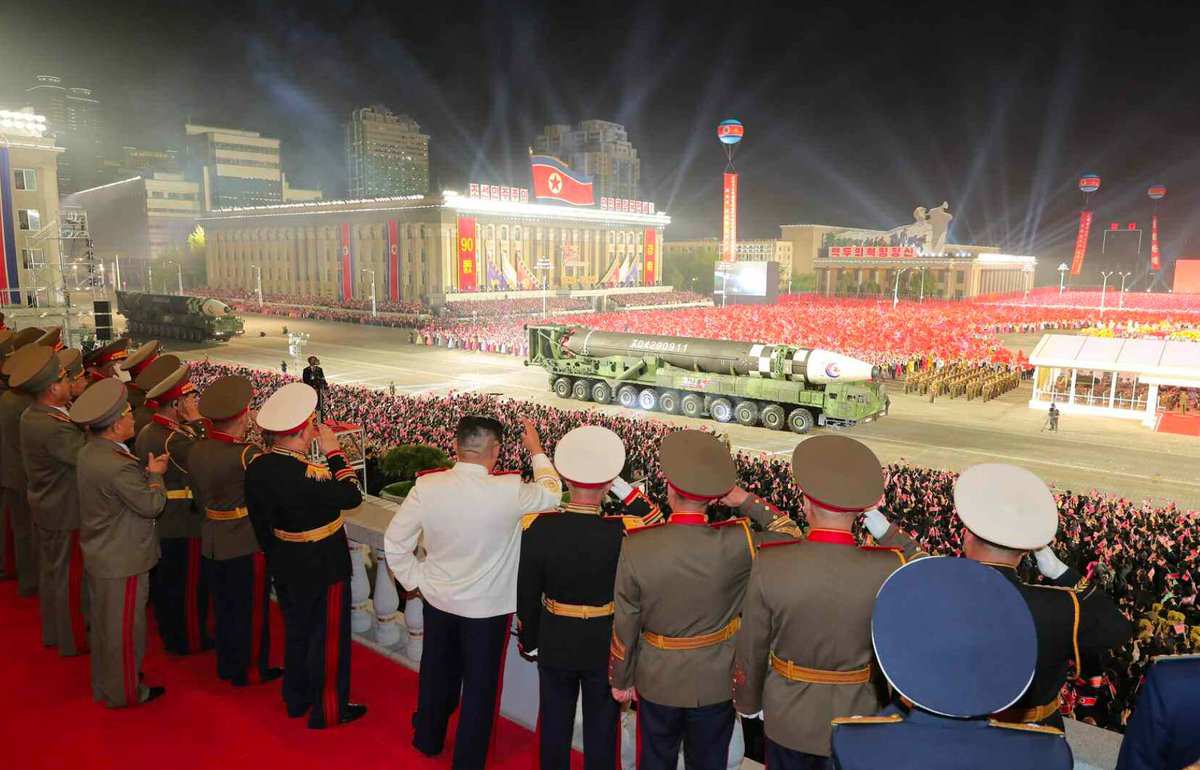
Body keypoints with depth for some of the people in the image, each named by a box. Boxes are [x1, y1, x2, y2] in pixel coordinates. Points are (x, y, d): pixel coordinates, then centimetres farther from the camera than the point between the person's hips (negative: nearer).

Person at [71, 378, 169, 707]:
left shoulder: (89, 452, -1)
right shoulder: (119, 467, -31)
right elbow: (152, 506, -21)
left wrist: (144, 472, -1)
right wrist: (155, 474, -7)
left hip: (99, 556, 10)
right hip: (122, 560, -10)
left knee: (104, 622, 24)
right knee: (124, 627, 8)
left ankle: (104, 683, 42)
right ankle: (123, 691, 25)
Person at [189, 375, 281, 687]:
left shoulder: (196, 451, -1)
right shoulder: (246, 454, -25)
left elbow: (199, 499, 9)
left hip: (213, 543, 7)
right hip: (246, 545, -7)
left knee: (224, 606, 21)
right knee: (251, 610, 10)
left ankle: (227, 665, 36)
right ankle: (251, 670, 23)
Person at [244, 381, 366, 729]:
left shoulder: (257, 467, -7)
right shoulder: (308, 476, -32)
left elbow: (260, 522, 4)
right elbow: (352, 496, -20)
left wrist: (276, 554, 18)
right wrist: (334, 452, -17)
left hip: (284, 567, 8)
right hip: (322, 569, -7)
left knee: (295, 634, 25)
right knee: (328, 638, 11)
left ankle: (296, 699, 43)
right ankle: (328, 710, 26)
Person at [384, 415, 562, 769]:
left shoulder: (427, 486, -18)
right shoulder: (508, 491, -27)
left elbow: (394, 541, -9)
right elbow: (551, 493, -6)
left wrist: (415, 579, 5)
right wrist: (536, 451, 5)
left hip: (438, 601, 4)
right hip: (487, 607, -4)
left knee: (437, 673, 26)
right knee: (480, 685, 16)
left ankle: (428, 740, 47)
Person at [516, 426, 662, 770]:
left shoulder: (538, 527, -21)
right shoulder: (624, 532, -26)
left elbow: (527, 594, -9)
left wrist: (528, 641, 7)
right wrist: (622, 486, -12)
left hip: (554, 646, 2)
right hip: (606, 648, -1)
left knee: (554, 723, 22)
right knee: (601, 727, 19)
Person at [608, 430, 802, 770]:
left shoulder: (635, 546, -22)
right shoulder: (736, 543, -24)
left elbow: (625, 624, -12)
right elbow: (792, 537, -6)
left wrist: (621, 679, 4)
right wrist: (747, 500, -10)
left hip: (657, 682, 0)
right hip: (714, 682, 0)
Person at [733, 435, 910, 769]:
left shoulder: (769, 566, -21)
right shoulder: (888, 572, -23)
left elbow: (752, 649, -9)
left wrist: (747, 701, 7)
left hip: (789, 718, 0)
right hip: (859, 717, 0)